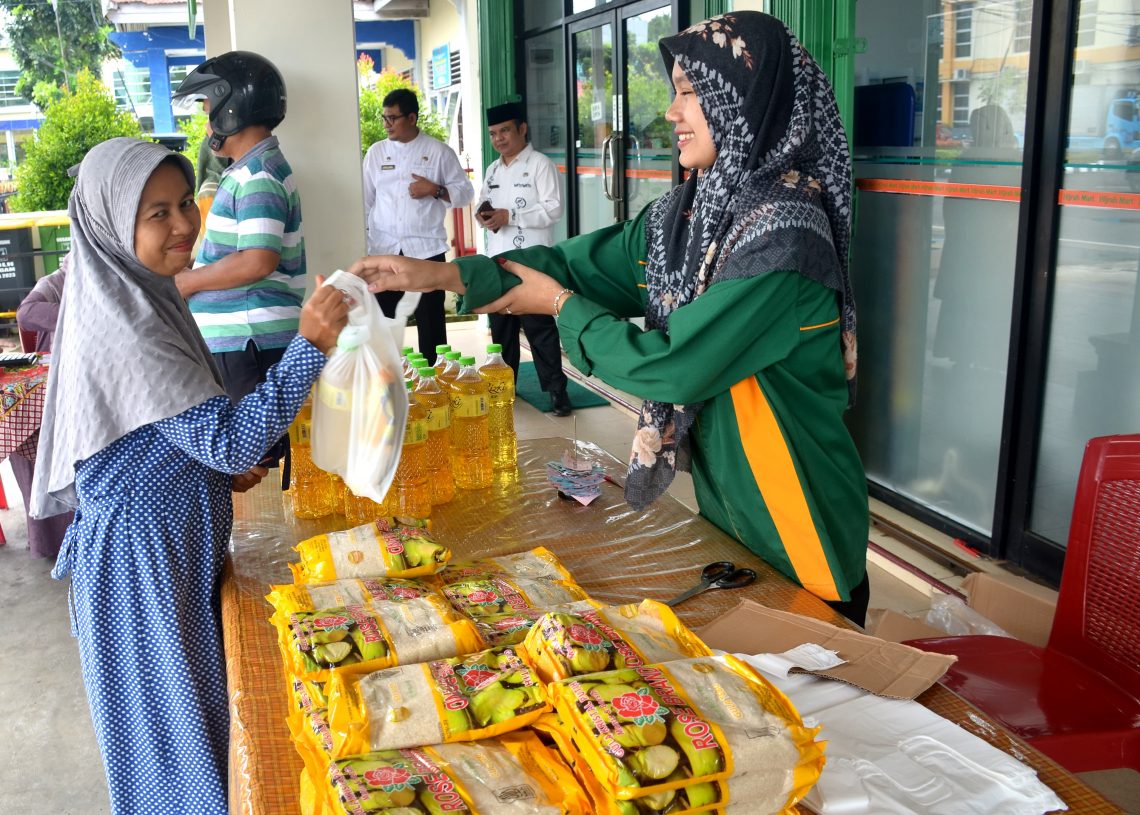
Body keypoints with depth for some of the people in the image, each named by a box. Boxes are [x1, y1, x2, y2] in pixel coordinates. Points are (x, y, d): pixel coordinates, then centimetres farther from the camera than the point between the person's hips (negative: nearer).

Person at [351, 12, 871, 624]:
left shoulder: (784, 233, -24)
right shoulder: (688, 211, 0)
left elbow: (673, 366, -25)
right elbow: (585, 263, 1)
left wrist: (562, 307, -11)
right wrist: (439, 274, -6)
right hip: (725, 505, 7)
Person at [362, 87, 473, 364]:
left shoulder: (439, 151, 1)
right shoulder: (376, 152, 9)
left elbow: (465, 193, 3)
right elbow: (365, 200, 11)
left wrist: (435, 190, -13)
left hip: (426, 249, -2)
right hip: (384, 250, 3)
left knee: (430, 322, 4)